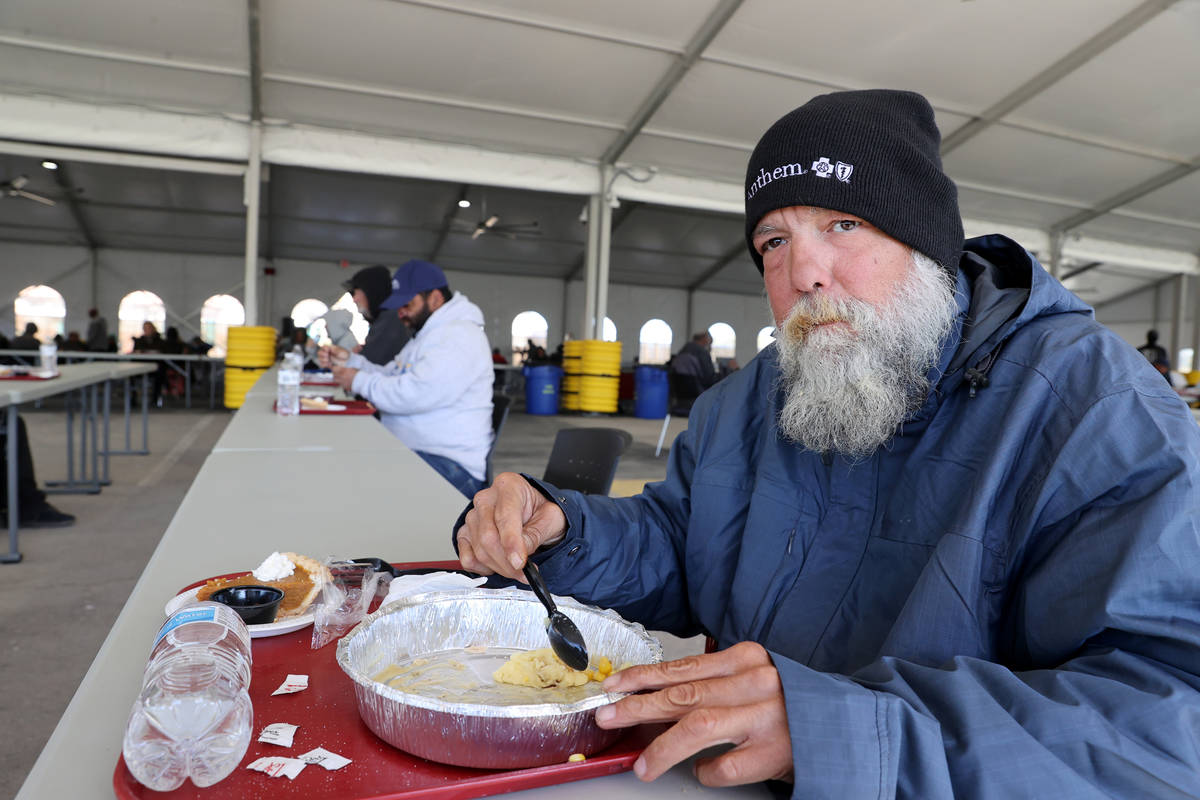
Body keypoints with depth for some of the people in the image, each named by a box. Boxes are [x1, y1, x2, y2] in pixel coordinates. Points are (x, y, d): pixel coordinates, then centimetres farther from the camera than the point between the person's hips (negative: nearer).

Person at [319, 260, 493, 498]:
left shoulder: (459, 336, -16)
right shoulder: (427, 333, 21)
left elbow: (413, 394, -25)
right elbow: (390, 377, 23)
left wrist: (359, 381, -11)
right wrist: (350, 360, 7)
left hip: (450, 464, -10)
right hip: (408, 451, 10)